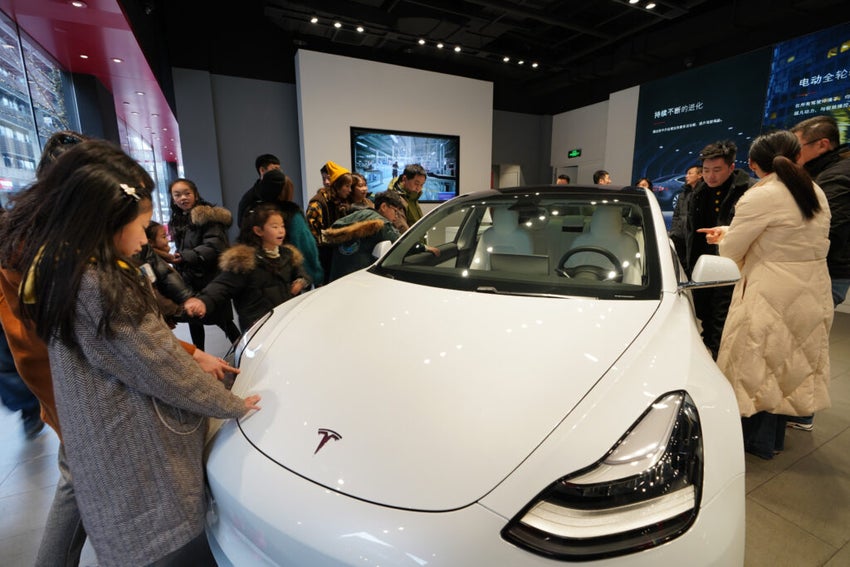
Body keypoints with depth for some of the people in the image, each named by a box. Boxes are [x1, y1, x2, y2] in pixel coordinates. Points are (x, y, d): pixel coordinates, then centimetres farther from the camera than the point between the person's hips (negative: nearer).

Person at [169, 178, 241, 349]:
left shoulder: (207, 216, -11)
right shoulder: (177, 222, 15)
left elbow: (214, 245, -22)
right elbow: (181, 250, 22)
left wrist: (185, 256, -30)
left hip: (211, 279, -7)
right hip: (190, 281, 8)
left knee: (221, 320, -1)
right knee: (193, 320, 13)